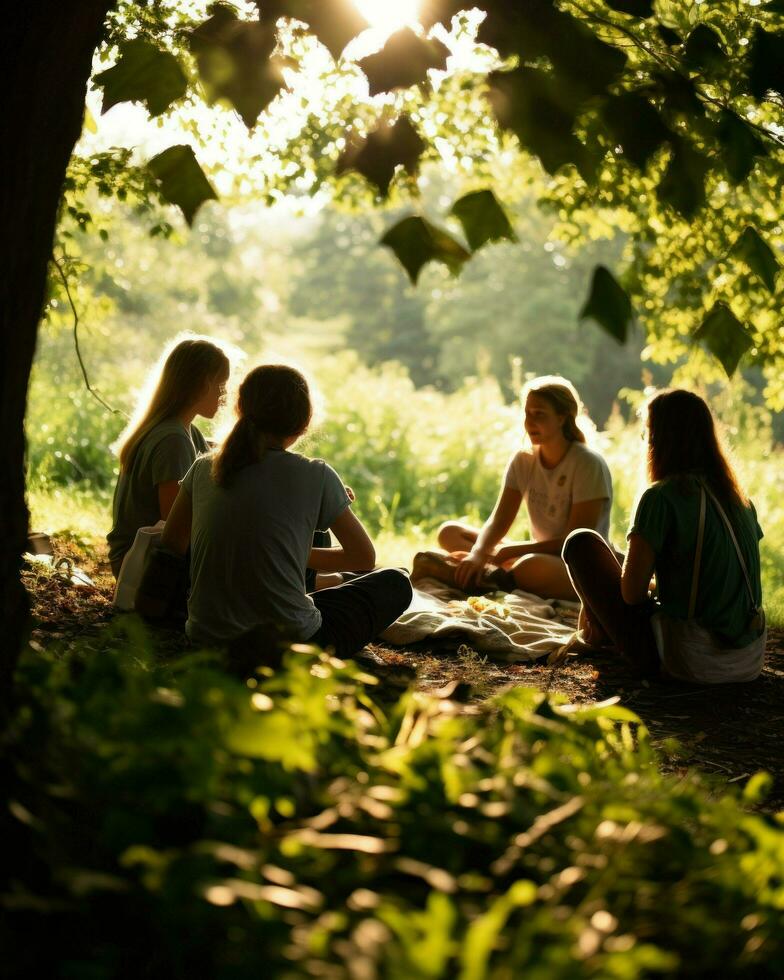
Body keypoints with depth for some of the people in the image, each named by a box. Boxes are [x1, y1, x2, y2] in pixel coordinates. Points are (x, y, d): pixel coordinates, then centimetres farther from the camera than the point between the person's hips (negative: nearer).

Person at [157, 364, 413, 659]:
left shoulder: (203, 469, 1)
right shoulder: (316, 476, -8)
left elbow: (170, 546, 13)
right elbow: (364, 557, 3)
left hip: (207, 638, 5)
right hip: (289, 644, -5)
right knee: (395, 583, 17)